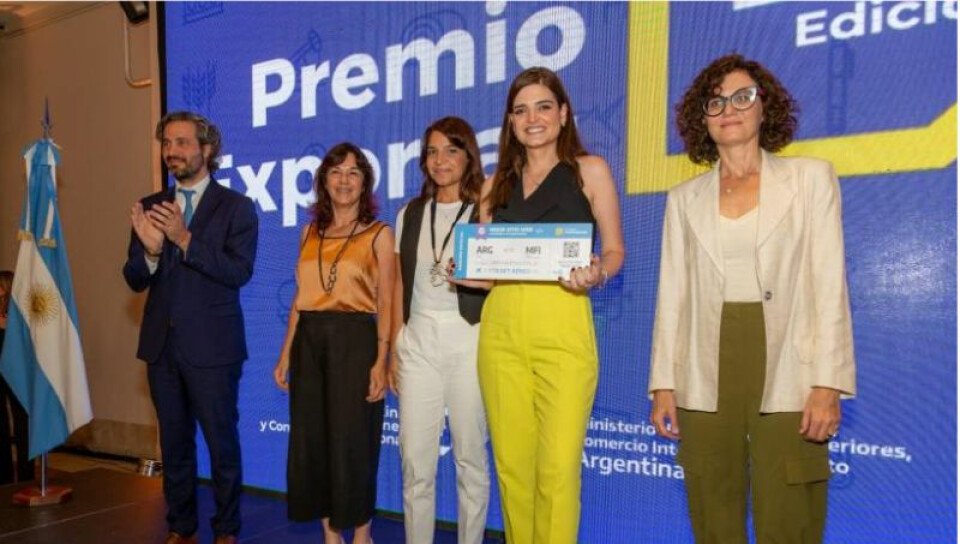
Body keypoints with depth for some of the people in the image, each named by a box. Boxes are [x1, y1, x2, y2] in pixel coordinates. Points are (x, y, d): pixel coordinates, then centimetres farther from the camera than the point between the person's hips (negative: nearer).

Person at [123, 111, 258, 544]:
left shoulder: (236, 207, -4)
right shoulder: (150, 207, 9)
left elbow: (240, 271, -16)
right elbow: (135, 280, 4)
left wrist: (185, 239, -24)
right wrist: (150, 250, -17)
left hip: (212, 346, -4)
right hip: (161, 345, 5)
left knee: (222, 444, 4)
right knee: (174, 444, 16)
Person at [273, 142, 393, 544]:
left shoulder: (379, 234, -1)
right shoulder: (310, 233, 13)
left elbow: (385, 305, -5)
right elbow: (300, 298, 13)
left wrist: (381, 362, -14)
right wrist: (286, 354, 8)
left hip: (355, 341, -5)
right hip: (309, 342, 5)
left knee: (352, 442, 1)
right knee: (311, 440, 9)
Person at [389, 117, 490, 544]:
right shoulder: (410, 214, 12)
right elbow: (400, 287, 13)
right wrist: (394, 349, 9)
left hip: (468, 341, -3)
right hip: (417, 343, 3)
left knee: (470, 457, 6)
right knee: (415, 459, 5)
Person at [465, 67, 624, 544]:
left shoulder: (590, 170, 8)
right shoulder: (497, 182, 17)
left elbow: (615, 250, 5)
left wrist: (596, 274, -16)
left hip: (563, 325, -3)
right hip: (500, 327, 4)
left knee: (558, 465, -8)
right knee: (511, 461, 7)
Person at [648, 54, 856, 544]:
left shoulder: (810, 177, 7)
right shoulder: (684, 199, 12)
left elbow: (829, 286, 0)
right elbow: (672, 297, 8)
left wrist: (828, 385, -9)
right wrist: (663, 386, 2)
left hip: (786, 382, -2)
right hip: (705, 384, 2)